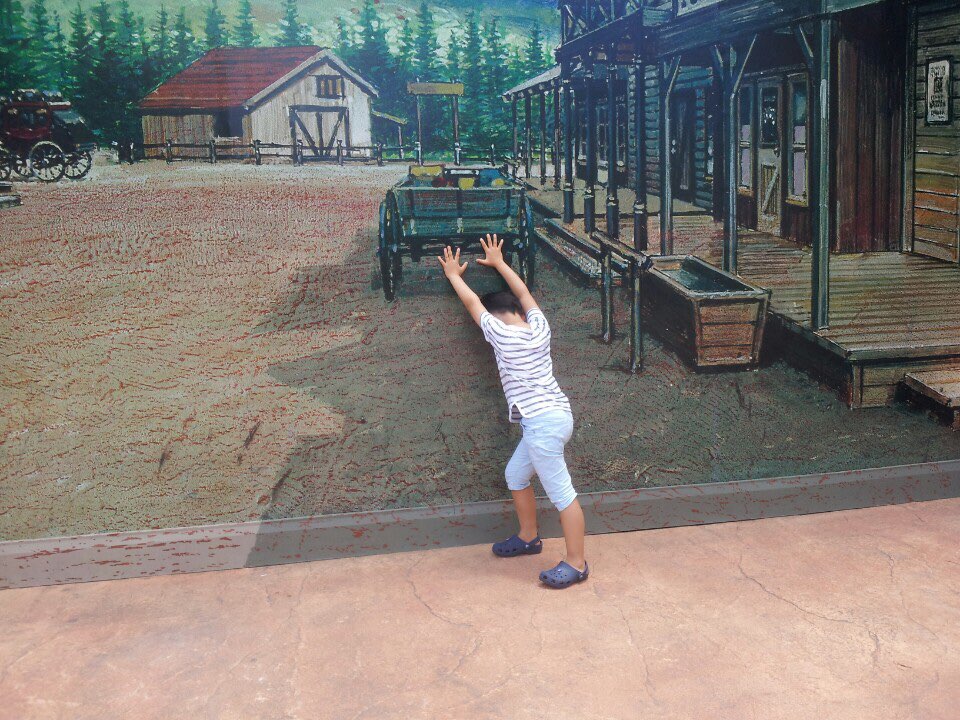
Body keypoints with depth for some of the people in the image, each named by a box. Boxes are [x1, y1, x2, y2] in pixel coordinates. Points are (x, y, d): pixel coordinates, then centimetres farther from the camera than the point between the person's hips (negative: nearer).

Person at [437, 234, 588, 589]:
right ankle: (528, 537, 36)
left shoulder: (501, 333, -7)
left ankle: (575, 564, 1)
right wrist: (499, 263, 37)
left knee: (562, 493, -5)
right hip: (551, 416, 9)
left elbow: (472, 301, 6)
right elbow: (524, 292, 26)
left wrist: (453, 275, 22)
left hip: (542, 422, -9)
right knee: (515, 475, 23)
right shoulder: (539, 327, 9)